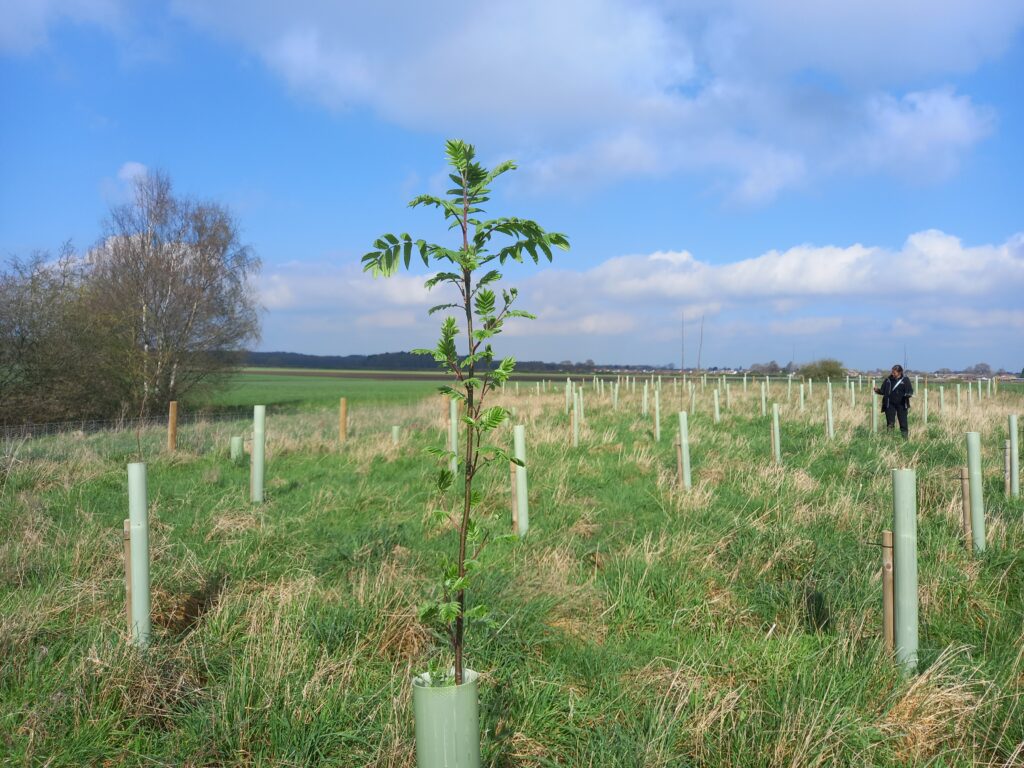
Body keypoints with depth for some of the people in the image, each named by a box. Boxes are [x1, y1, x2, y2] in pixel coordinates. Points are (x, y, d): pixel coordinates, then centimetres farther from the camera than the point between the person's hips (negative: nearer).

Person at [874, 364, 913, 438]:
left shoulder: (905, 380, -1)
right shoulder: (888, 380, 7)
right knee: (890, 423, 5)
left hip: (901, 404, -2)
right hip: (890, 404, 2)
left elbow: (910, 390, -3)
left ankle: (905, 437, 8)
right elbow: (883, 391, 11)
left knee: (903, 422, 0)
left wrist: (908, 394, -24)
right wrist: (877, 390, -9)